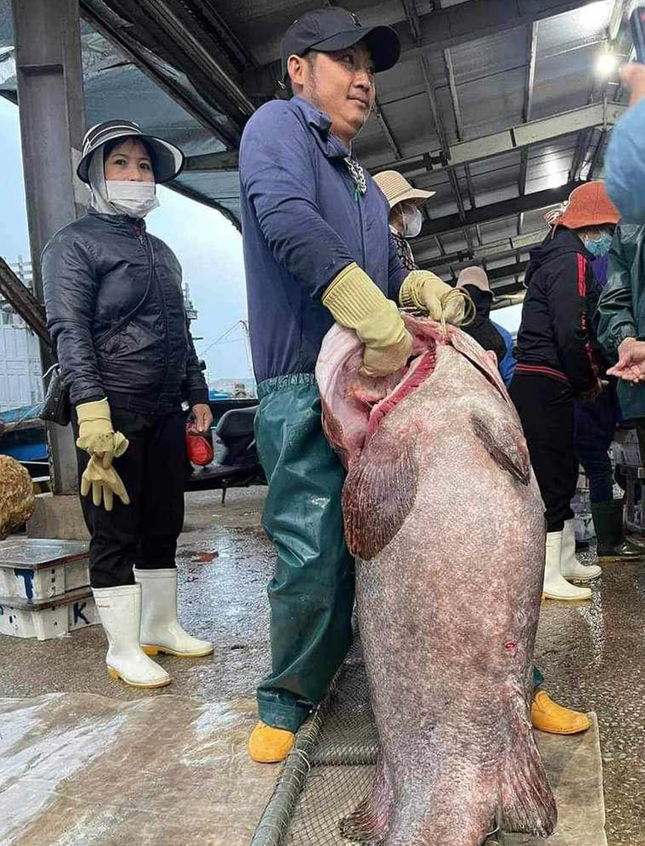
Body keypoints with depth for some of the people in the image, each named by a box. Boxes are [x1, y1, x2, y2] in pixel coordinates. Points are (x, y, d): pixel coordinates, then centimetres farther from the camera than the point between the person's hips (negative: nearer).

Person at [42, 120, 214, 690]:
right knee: (115, 535, 0)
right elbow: (69, 332, -13)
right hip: (114, 414, -7)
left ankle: (161, 627, 27)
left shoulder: (162, 253, 20)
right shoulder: (74, 245, -2)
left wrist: (197, 396, 18)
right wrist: (93, 415, -22)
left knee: (163, 528, 13)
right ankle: (123, 649, 11)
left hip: (165, 413, 7)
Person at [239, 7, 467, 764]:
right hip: (305, 389, -7)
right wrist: (384, 327, -29)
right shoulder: (279, 126, 1)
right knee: (315, 555, -7)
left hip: (381, 382, 7)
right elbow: (289, 221, -19)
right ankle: (288, 704, 16)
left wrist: (422, 287, 0)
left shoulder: (362, 181, 26)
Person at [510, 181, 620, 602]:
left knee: (563, 473, 16)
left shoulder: (558, 258, 22)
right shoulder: (572, 260, -10)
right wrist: (590, 382, -5)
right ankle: (547, 577, -2)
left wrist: (585, 380, 12)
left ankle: (565, 560, 27)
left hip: (541, 385, 10)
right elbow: (573, 333, -19)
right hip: (546, 387, -10)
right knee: (553, 478, -7)